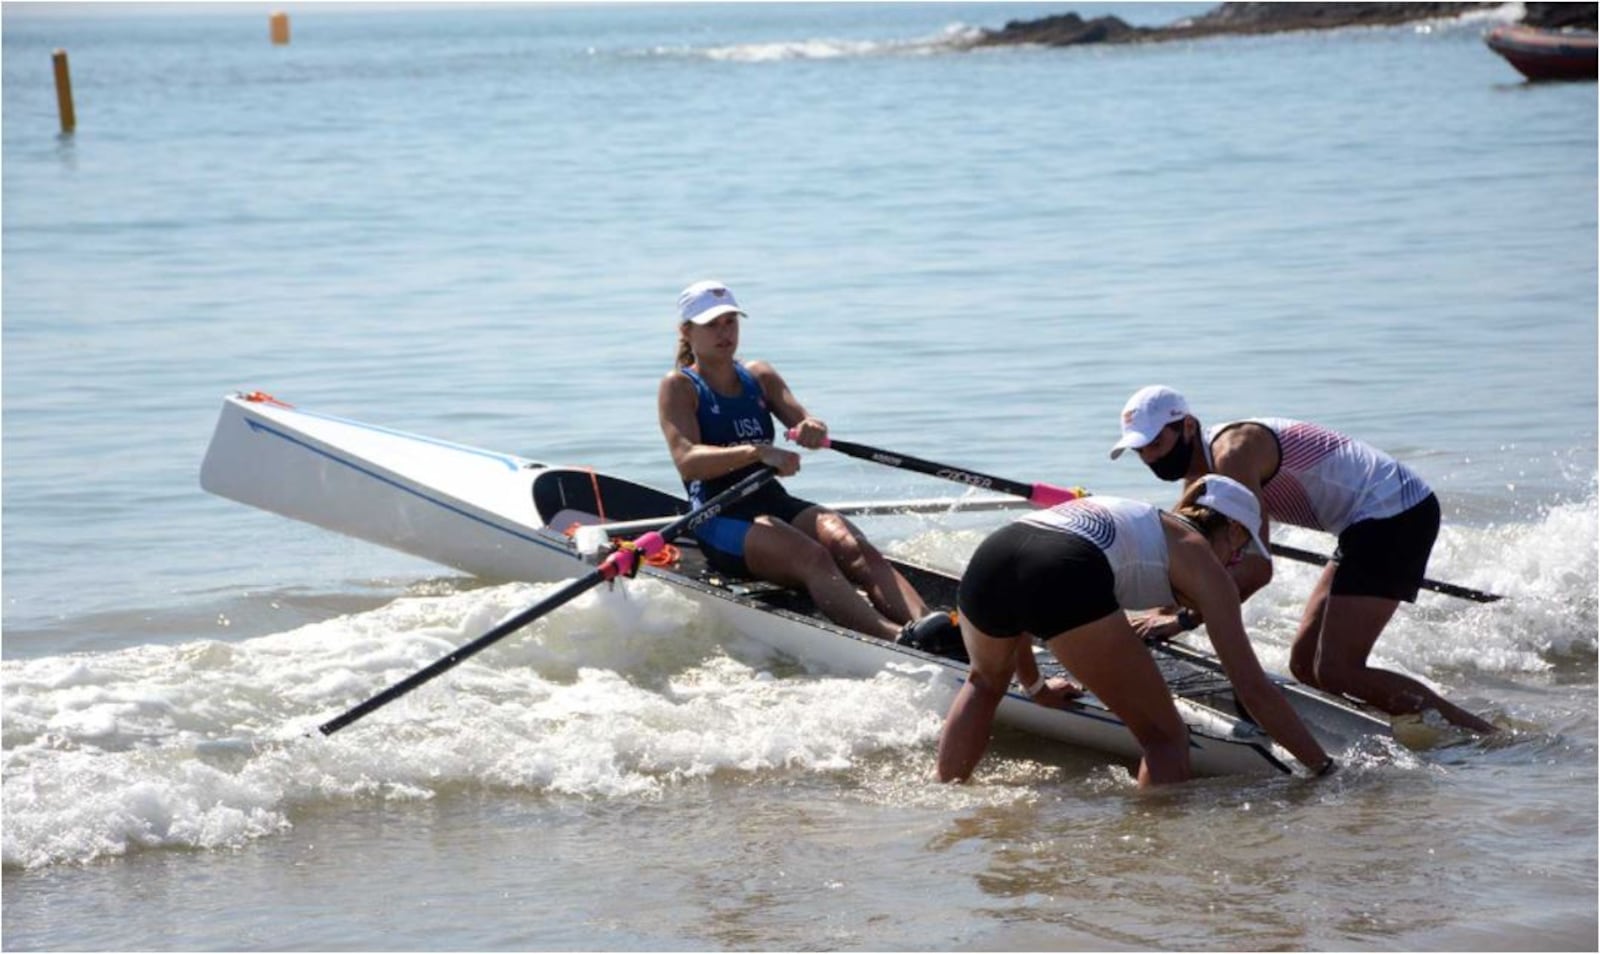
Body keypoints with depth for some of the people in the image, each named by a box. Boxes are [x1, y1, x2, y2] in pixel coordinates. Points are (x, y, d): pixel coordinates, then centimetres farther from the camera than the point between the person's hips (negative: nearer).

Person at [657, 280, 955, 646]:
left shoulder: (759, 376, 19)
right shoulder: (679, 386, 1)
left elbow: (801, 420, 5)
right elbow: (687, 461, -16)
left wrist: (814, 429, -22)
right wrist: (757, 452, -31)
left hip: (777, 503, 6)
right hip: (720, 519, -6)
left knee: (854, 548, -26)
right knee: (811, 557, -34)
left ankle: (922, 621, -51)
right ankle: (898, 639, -56)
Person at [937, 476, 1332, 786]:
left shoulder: (1128, 515, 39)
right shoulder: (1200, 558, 22)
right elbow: (1252, 688, 16)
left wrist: (1035, 687, 61)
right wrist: (1324, 767, 21)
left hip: (987, 559, 6)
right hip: (1065, 577, -6)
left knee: (986, 682, 39)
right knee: (1164, 738, 9)